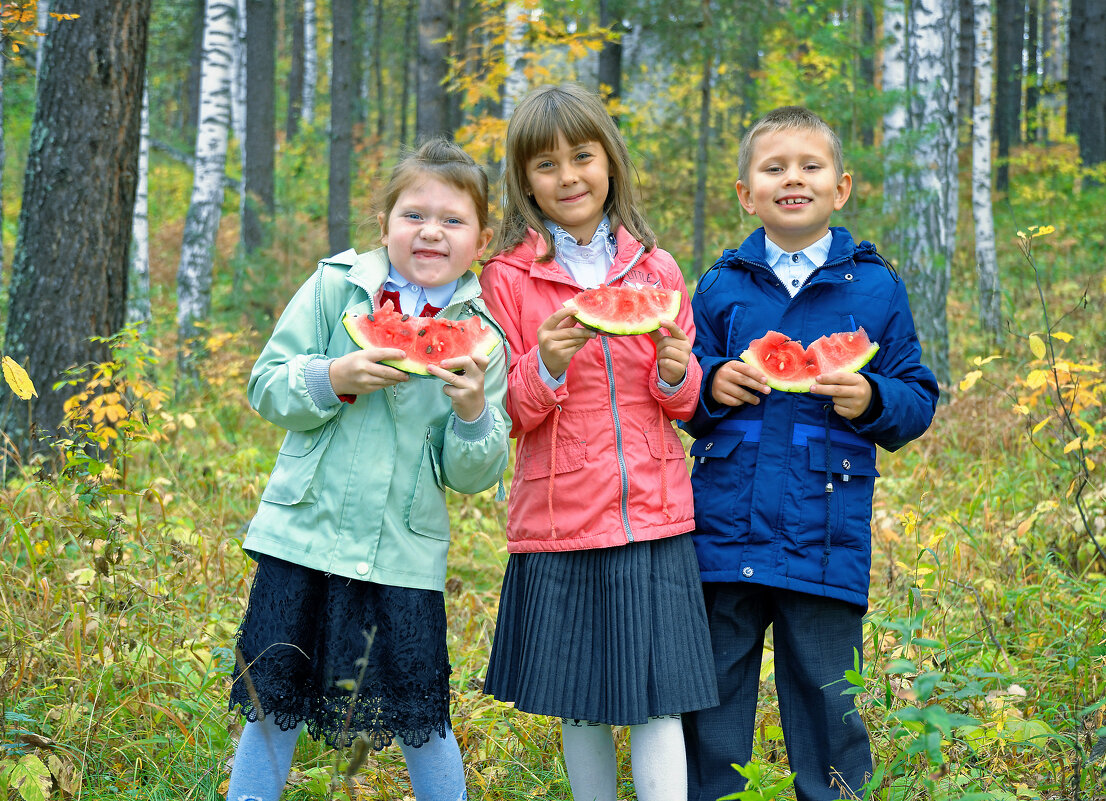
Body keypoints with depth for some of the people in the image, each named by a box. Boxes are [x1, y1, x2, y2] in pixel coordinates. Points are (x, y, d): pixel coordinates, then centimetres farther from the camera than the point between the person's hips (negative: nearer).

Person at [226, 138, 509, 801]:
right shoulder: (334, 288, 0)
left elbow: (474, 475, 1)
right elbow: (267, 387, 0)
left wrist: (474, 411, -18)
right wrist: (335, 378, -17)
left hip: (406, 554, 0)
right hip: (302, 537, 0)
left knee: (421, 721, 3)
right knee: (273, 709, 7)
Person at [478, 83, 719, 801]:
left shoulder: (656, 271, 7)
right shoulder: (508, 277, 1)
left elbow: (685, 403, 14)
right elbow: (503, 414, 0)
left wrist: (676, 372, -9)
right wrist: (547, 367, -19)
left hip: (653, 517, 1)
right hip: (560, 520, -1)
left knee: (657, 701, -4)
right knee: (581, 708, 7)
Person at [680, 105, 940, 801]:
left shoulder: (875, 288, 4)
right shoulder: (721, 287, 8)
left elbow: (919, 399, 7)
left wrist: (872, 401, -13)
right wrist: (710, 385, -6)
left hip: (826, 540, -1)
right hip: (726, 531, 2)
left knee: (825, 697, 4)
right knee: (713, 696, 8)